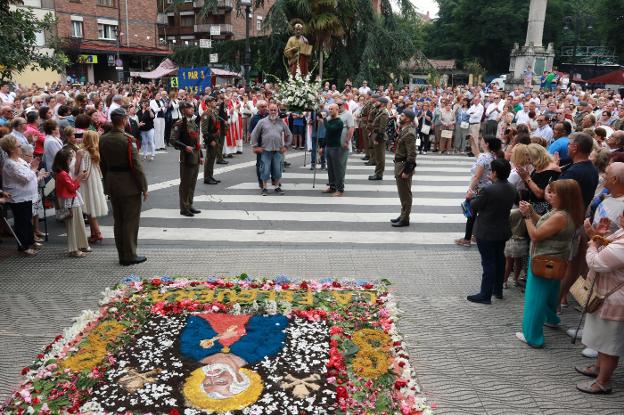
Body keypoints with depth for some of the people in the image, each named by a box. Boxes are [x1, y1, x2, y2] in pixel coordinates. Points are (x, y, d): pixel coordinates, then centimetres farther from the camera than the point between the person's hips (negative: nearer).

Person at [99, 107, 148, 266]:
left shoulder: (103, 139, 3)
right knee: (131, 221, 3)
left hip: (112, 185, 7)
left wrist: (107, 182, 19)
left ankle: (122, 255, 22)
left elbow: (102, 164, 10)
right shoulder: (127, 140, -18)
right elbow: (136, 165, -18)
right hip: (129, 185, -7)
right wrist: (144, 187, -11)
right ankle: (130, 256, 8)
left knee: (118, 221, 14)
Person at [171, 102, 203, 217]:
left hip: (196, 158, 8)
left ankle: (189, 205, 24)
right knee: (185, 183, 0)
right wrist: (185, 147, -27)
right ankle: (184, 208, 8)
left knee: (193, 183, 14)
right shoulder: (179, 124, -11)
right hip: (187, 158, -8)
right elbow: (173, 140, -17)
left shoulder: (194, 123, 14)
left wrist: (201, 156, 18)